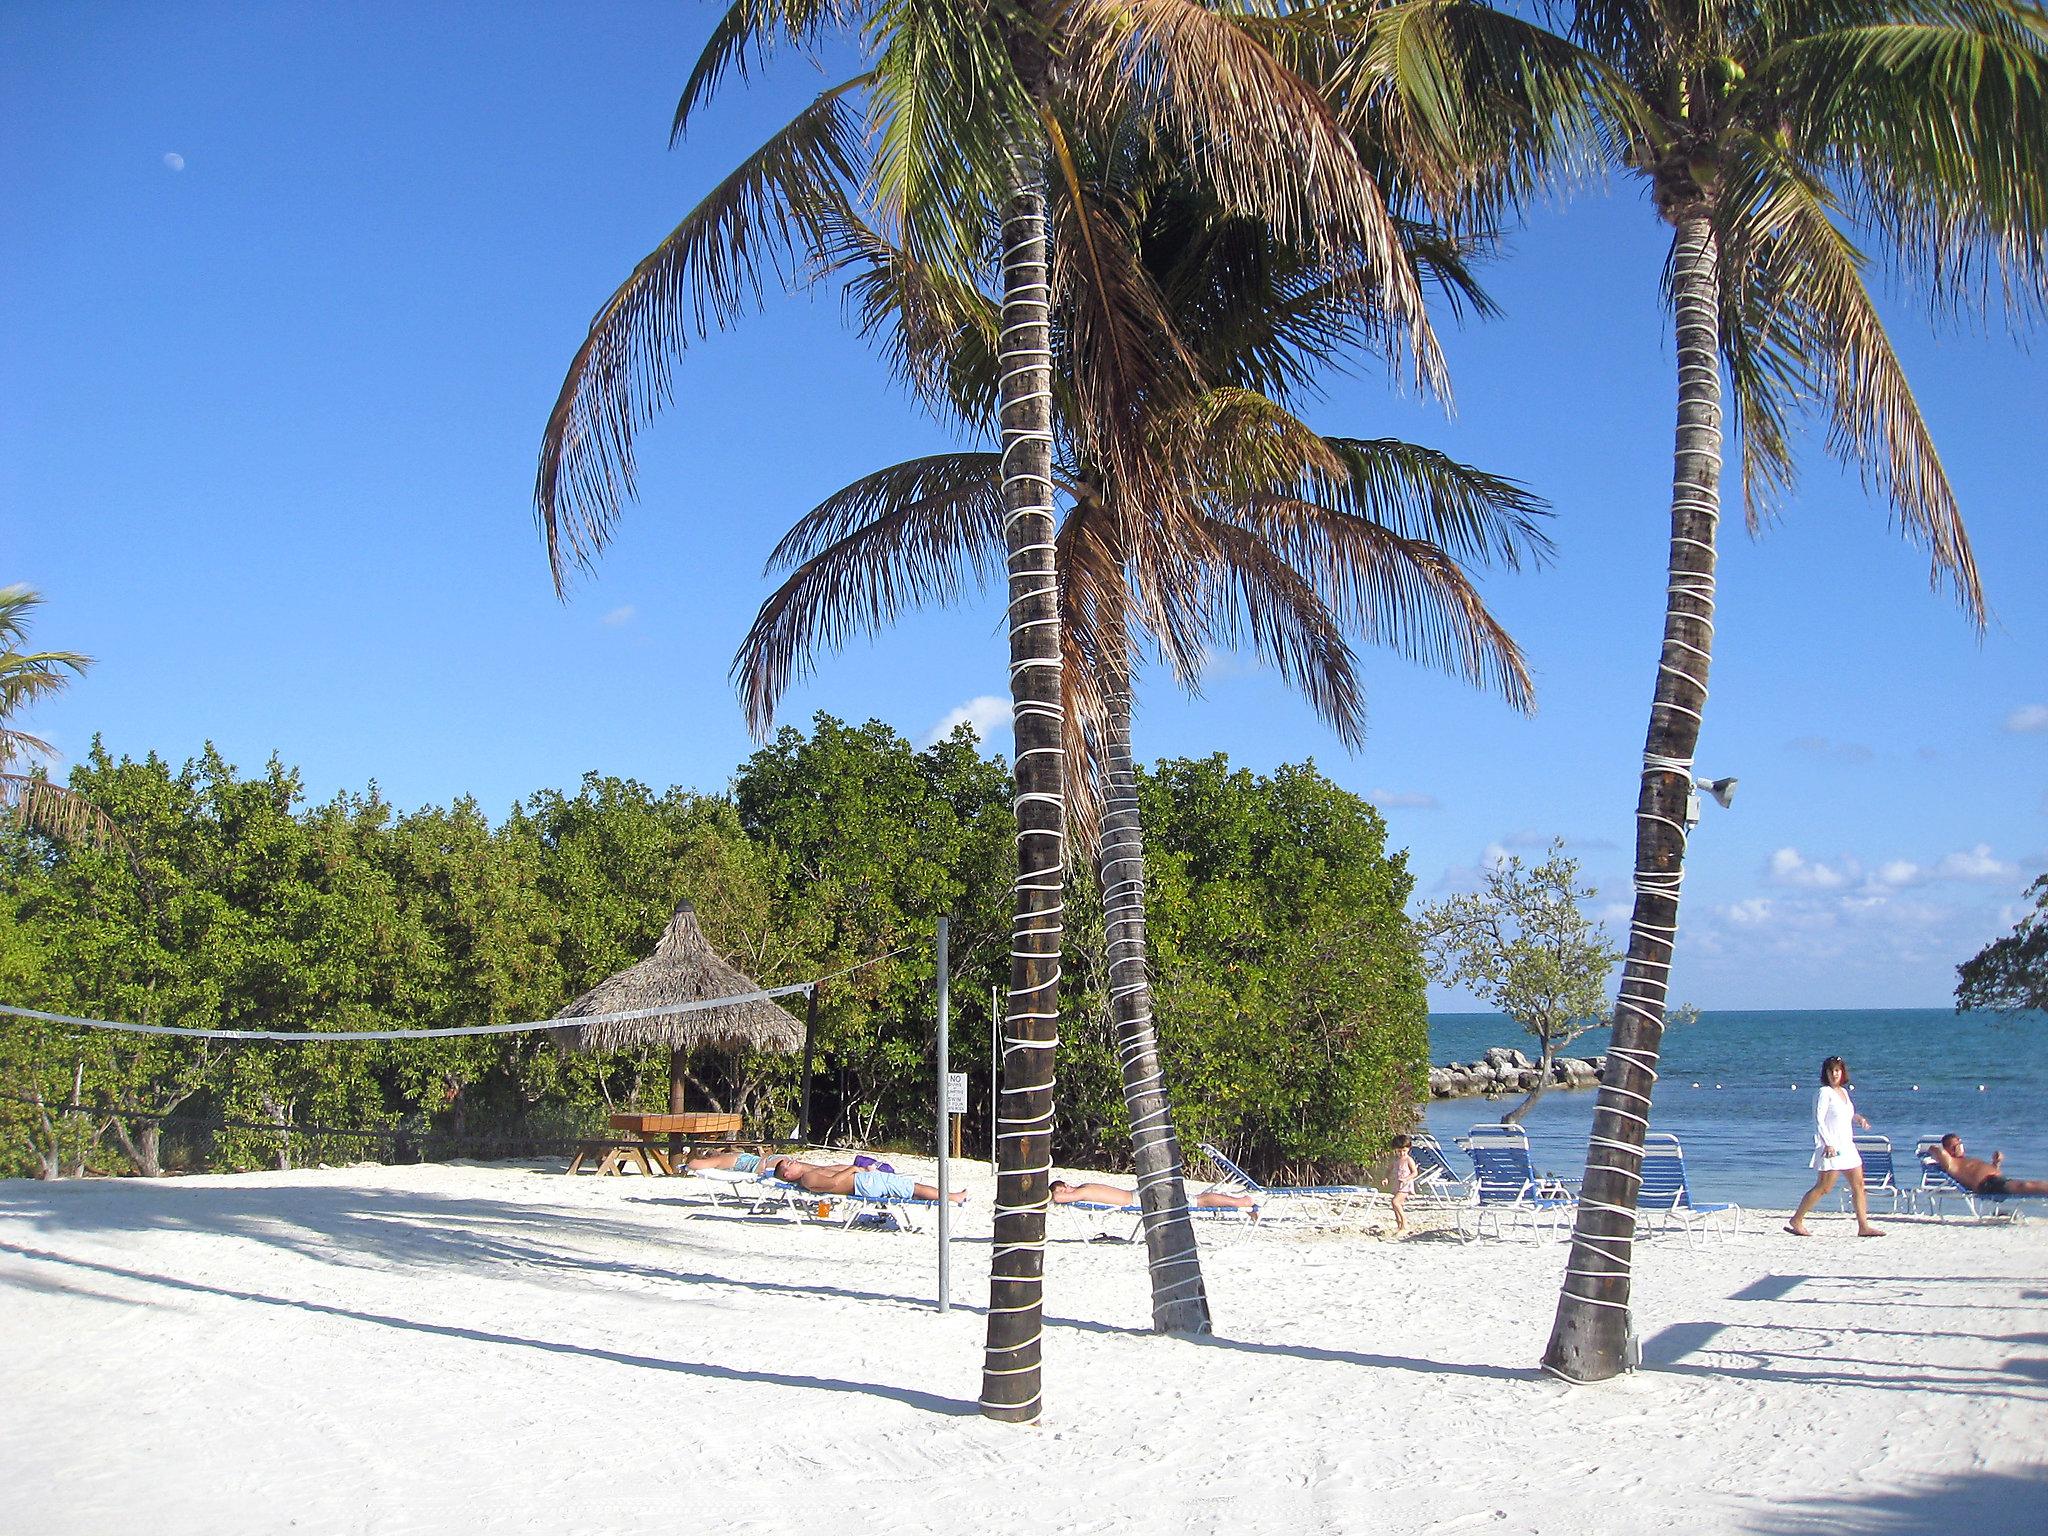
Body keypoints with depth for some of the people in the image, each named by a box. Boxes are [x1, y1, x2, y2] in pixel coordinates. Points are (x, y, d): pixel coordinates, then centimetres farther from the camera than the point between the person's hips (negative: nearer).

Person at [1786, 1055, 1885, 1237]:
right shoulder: (1825, 1093, -9)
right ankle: (1796, 1221, 1)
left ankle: (1863, 1226, 8)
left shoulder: (1843, 1092, 14)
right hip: (1831, 1147, -8)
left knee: (1858, 1184, 4)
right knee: (1823, 1187, -7)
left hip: (1847, 1145, 8)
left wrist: (1857, 1118, 8)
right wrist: (1828, 1143, -25)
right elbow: (1819, 1120, -16)